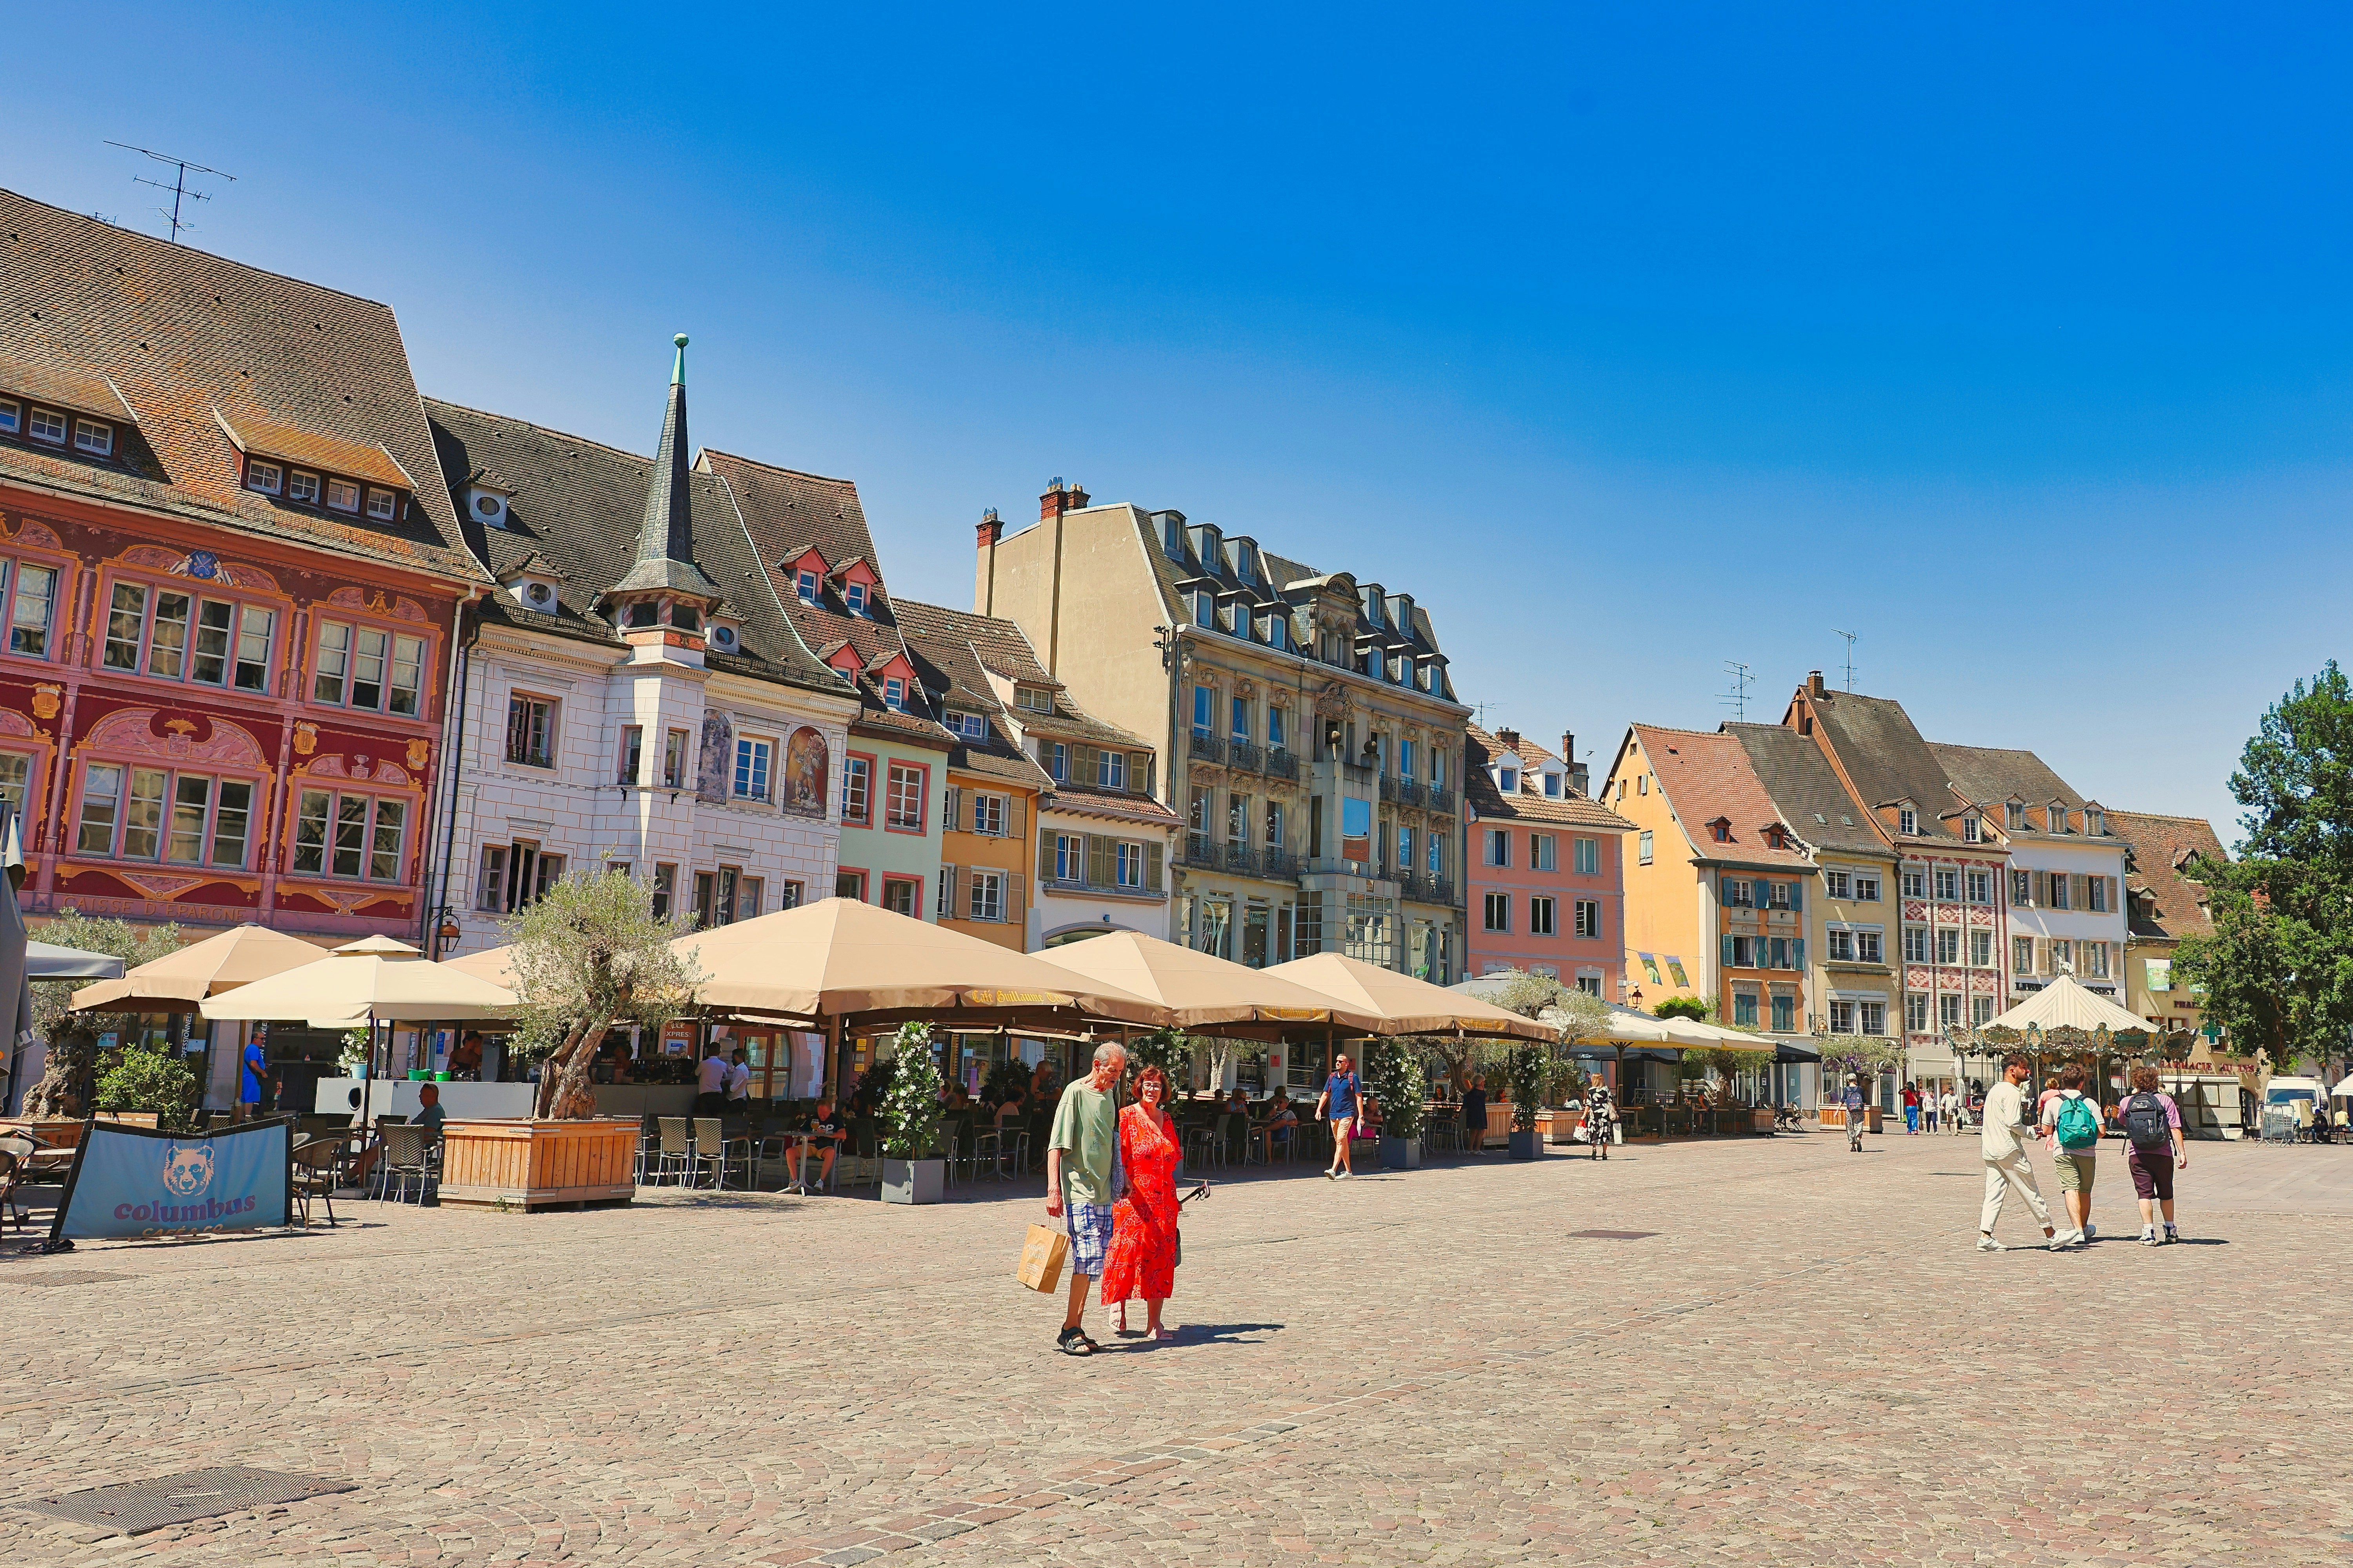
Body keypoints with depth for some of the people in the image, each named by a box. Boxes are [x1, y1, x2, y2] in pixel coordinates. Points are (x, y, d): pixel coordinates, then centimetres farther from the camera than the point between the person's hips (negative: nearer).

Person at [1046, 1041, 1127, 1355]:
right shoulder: (1076, 1093, -8)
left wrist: (1118, 1184, 24)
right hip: (1078, 1190, -7)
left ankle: (1076, 1329, 13)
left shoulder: (1109, 1096, 14)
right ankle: (1070, 1330, -5)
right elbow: (1056, 1145, -12)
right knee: (1088, 1256, -13)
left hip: (1103, 1193, 7)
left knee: (1092, 1263, 7)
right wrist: (1053, 1189, -18)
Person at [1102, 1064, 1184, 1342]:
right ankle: (1118, 1309, 12)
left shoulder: (1166, 1119, 15)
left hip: (1163, 1200, 5)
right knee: (1128, 1250, -9)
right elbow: (1117, 1156, -7)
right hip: (1134, 1198, -5)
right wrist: (1123, 1183, -18)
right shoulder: (1127, 1117, -2)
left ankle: (1154, 1324, 5)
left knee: (1161, 1258, 2)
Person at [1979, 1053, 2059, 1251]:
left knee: (1994, 1194, 5)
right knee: (2031, 1193, 3)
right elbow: (2012, 1123, -20)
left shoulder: (1994, 1090, 17)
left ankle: (1985, 1237, -4)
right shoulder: (2012, 1092, -12)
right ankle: (2051, 1235, 13)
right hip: (2009, 1152, -8)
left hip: (1989, 1152, 9)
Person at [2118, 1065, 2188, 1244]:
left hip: (2137, 1155, 0)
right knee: (2166, 1194, 17)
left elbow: (2122, 1120, 25)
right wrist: (2182, 1153, -5)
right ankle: (2170, 1231, 27)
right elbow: (2175, 1128, -7)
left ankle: (2149, 1233, -10)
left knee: (2144, 1193, -1)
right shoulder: (2165, 1100, -1)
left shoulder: (2127, 1102, 4)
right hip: (2163, 1154, 0)